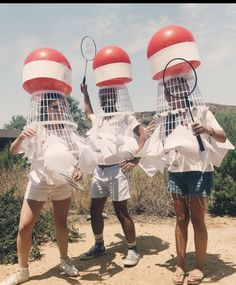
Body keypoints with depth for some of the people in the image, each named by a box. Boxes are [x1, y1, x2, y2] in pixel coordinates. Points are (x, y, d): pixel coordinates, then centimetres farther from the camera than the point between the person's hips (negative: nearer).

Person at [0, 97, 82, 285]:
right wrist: (20, 137, -33)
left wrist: (79, 170, -18)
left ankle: (64, 261, 32)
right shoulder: (34, 131, -5)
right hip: (38, 183, -1)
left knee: (61, 223, 10)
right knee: (24, 226, -4)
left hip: (62, 184, 1)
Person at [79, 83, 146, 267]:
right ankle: (99, 246, 29)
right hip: (99, 170, 7)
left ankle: (133, 250, 13)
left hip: (117, 169, -7)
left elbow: (142, 134, -10)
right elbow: (88, 112, 39)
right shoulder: (97, 119, 15)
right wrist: (85, 93, 34)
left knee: (121, 212, -3)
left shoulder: (124, 116, -3)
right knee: (95, 210, 11)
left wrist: (136, 159, -17)